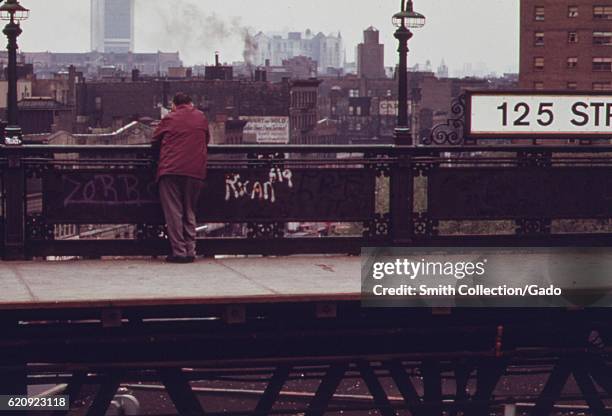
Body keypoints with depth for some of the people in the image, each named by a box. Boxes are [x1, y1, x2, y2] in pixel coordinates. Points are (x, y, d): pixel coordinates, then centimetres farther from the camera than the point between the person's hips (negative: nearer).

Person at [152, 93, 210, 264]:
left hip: (170, 170, -2)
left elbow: (155, 140, 15)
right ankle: (190, 251, 6)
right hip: (195, 171, 2)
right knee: (189, 212, 12)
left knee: (173, 211, -1)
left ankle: (179, 251, -7)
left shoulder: (169, 119, 7)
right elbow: (206, 139, 24)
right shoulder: (201, 117, 12)